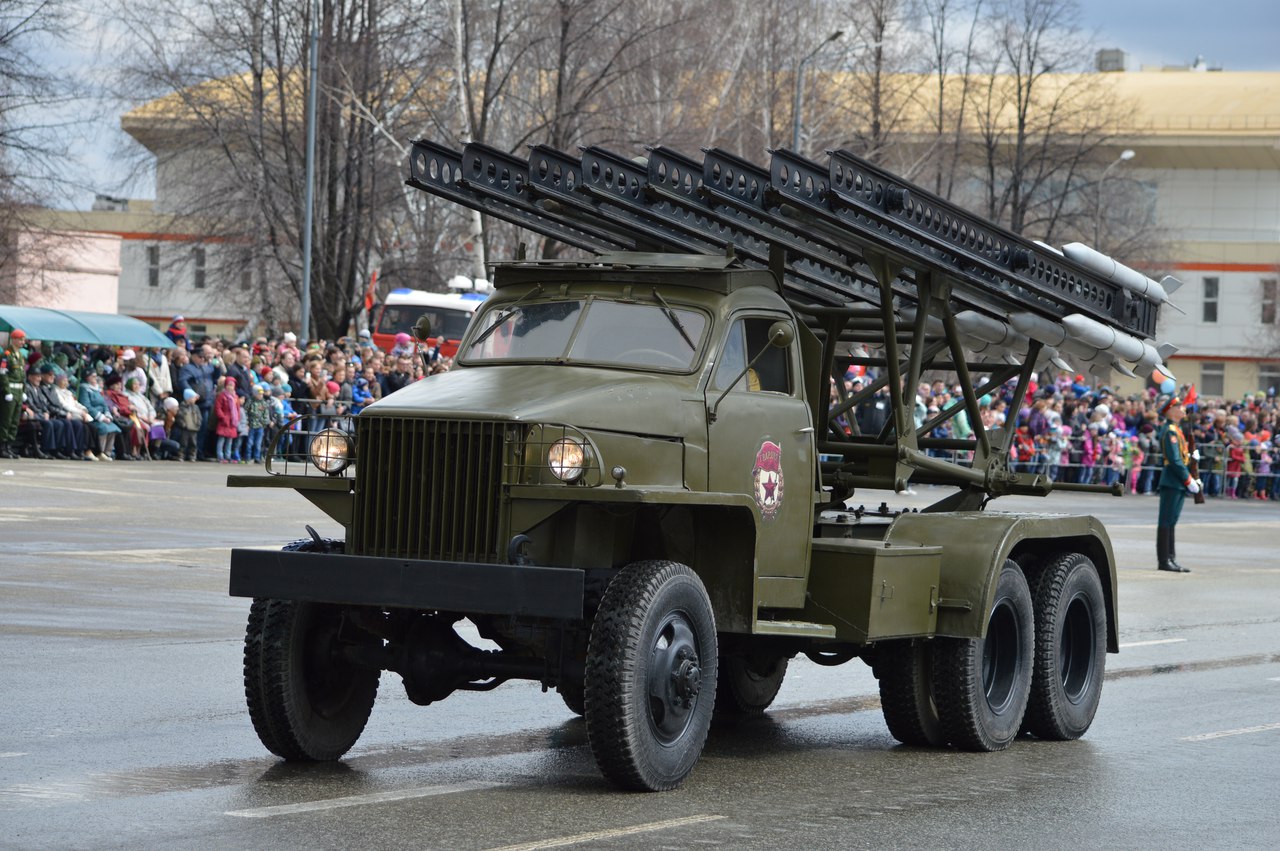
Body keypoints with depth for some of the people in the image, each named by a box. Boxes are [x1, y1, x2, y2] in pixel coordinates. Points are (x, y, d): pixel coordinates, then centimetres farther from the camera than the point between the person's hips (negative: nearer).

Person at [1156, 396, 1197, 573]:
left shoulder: (1175, 429, 17)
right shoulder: (1170, 431, -14)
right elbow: (1175, 460, -19)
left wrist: (1191, 479, 12)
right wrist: (1189, 481, -17)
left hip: (1178, 484, 10)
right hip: (1172, 483, -10)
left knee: (1170, 522, 12)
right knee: (1166, 522, -6)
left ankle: (1170, 559, 16)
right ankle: (1164, 561, -4)